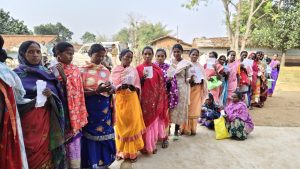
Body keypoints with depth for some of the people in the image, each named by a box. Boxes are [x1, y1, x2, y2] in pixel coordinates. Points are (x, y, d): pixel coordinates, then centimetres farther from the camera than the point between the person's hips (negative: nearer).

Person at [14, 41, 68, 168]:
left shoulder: (47, 73, 10)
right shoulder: (17, 74, 0)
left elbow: (59, 98, 8)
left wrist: (51, 95, -12)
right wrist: (36, 99, -15)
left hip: (47, 122, 3)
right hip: (28, 122, -2)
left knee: (47, 154, 6)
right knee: (32, 156, 3)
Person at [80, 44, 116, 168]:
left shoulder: (106, 71, 9)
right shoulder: (83, 71, -3)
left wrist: (111, 88, -8)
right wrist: (96, 91, -21)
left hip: (105, 109, 4)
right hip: (90, 110, -4)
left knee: (105, 134, 9)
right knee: (92, 136, 3)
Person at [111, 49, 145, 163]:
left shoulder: (134, 69, 7)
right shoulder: (115, 70, 2)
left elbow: (138, 86, 6)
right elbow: (113, 86, -3)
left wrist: (134, 88, -13)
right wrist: (121, 86, -20)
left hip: (132, 99, 1)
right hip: (120, 100, -1)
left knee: (133, 123, 3)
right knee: (122, 125, 5)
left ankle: (132, 152, 17)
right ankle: (122, 151, 22)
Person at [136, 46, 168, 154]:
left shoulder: (157, 69, 6)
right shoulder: (138, 68, 0)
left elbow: (161, 86, 6)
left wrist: (161, 101, 1)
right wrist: (143, 78, -19)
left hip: (155, 99, 2)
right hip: (144, 99, -2)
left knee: (155, 121, 9)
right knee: (145, 121, 2)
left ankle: (153, 144, 25)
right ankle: (145, 146, 16)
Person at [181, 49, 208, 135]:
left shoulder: (200, 66, 13)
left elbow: (204, 78, 13)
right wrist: (188, 80, -22)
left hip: (197, 89, 4)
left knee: (195, 109, 5)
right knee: (186, 109, -3)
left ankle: (192, 129, 15)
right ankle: (185, 129, 7)